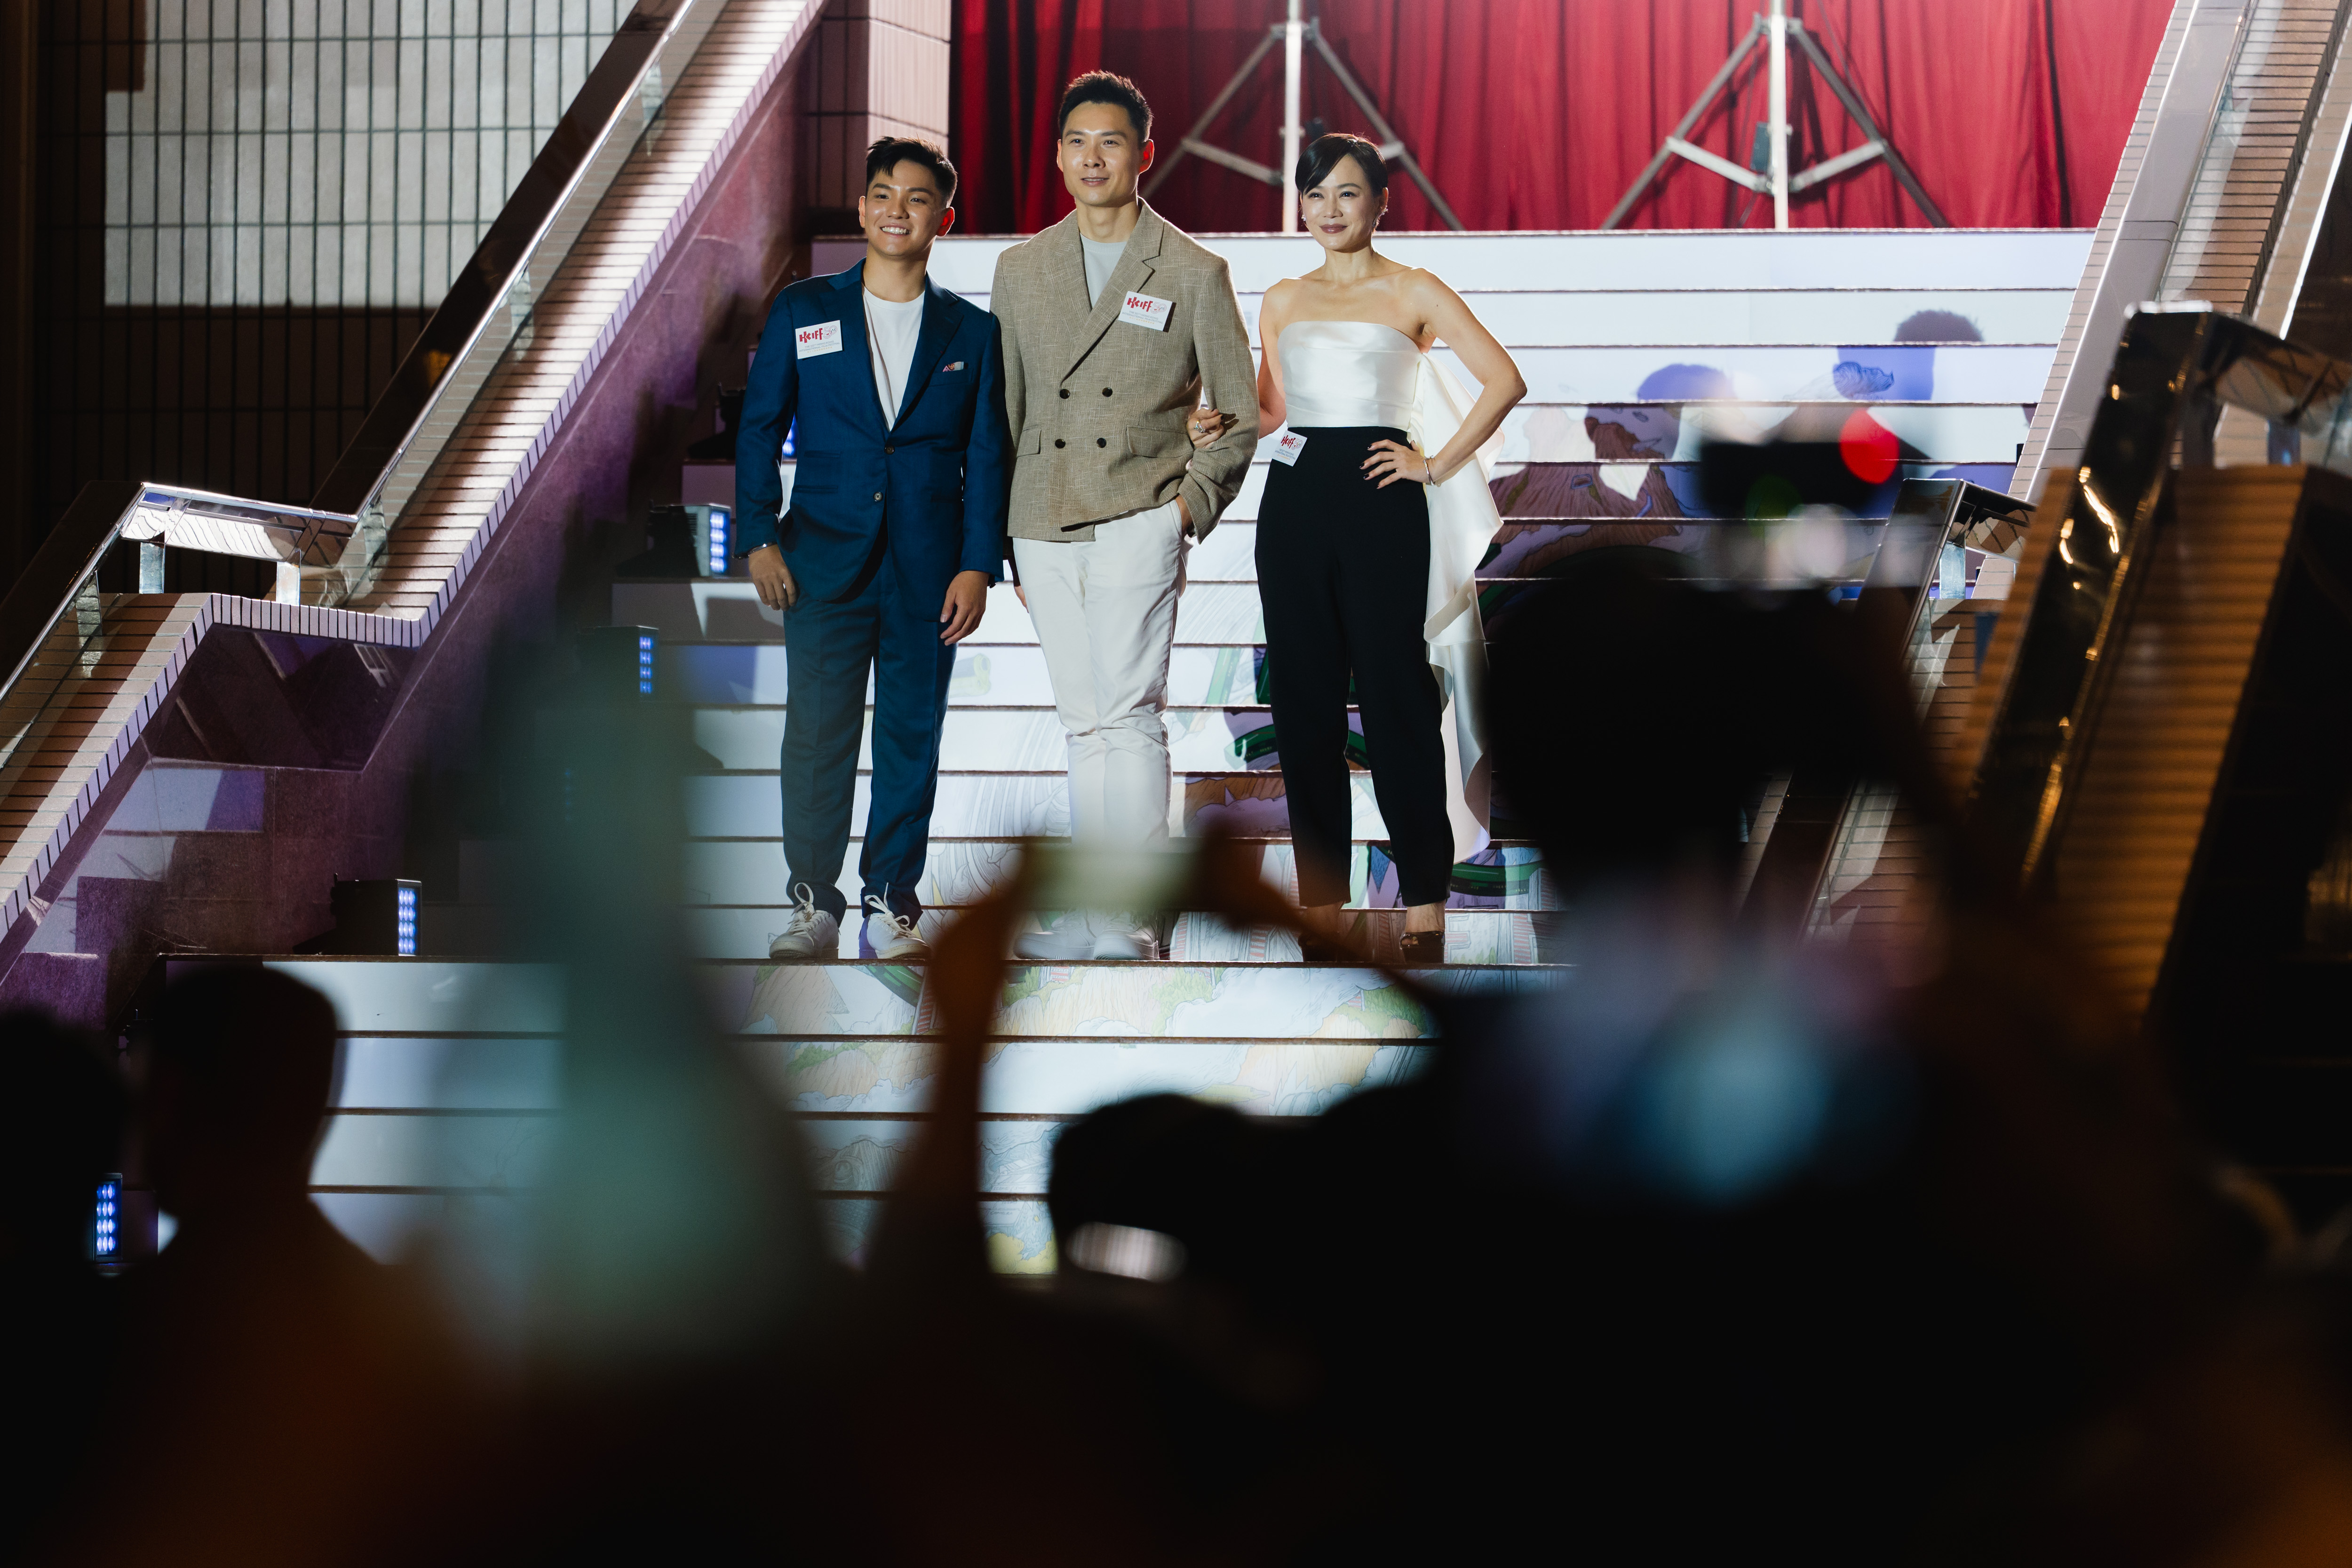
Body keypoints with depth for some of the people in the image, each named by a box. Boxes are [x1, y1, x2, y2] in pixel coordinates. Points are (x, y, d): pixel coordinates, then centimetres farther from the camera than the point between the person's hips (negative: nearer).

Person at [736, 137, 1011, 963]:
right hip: (825, 561, -1)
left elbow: (986, 456, 6)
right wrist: (760, 538, -3)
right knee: (816, 737, -3)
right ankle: (813, 904, 6)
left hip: (928, 571, 1)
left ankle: (892, 905, 12)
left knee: (911, 739, 3)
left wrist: (978, 565, -3)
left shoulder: (971, 331, 8)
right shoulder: (802, 312, 7)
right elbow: (759, 430, 7)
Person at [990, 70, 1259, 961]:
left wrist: (1192, 503, -6)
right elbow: (1003, 409, 16)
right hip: (1045, 528, 4)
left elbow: (1239, 411, 6)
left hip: (1138, 524, -4)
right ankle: (1095, 913, 13)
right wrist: (1000, 537, 12)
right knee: (1085, 724, 8)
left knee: (1131, 717, -9)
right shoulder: (1021, 270, 12)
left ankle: (1131, 923, -8)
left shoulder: (1195, 274, 2)